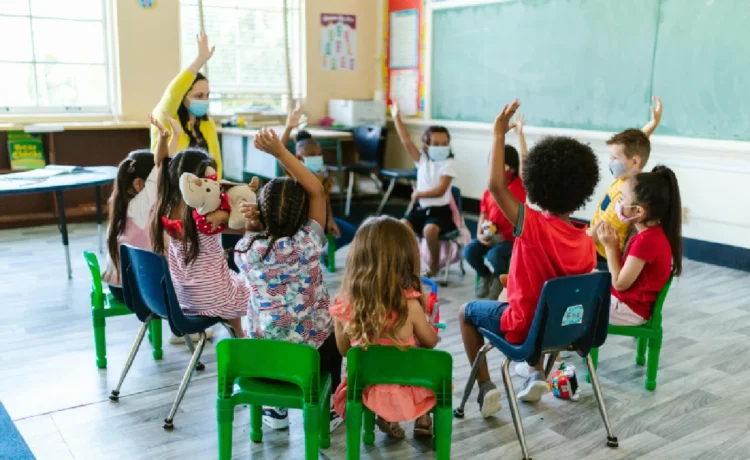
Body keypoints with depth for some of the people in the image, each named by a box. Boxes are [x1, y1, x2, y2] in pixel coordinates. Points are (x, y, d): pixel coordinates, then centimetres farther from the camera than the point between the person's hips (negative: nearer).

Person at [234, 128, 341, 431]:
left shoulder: (246, 249, -15)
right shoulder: (308, 243, -21)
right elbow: (317, 191, -13)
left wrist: (252, 227, -10)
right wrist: (279, 151, -17)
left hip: (262, 349, 2)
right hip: (312, 346, -2)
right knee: (334, 332, 33)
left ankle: (275, 410, 40)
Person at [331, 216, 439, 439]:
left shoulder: (344, 304, -18)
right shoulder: (409, 304, -26)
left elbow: (344, 350, -1)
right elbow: (431, 342, -7)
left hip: (366, 390, 2)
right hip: (407, 393, -2)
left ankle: (385, 417, 20)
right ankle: (423, 420, 30)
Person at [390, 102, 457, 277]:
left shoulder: (448, 163, -8)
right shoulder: (422, 159, 5)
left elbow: (440, 190, -17)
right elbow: (406, 141, -3)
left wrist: (418, 194, -10)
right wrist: (397, 118, -6)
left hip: (440, 210, -4)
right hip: (420, 208, 5)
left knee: (430, 230, -33)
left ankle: (435, 264, -8)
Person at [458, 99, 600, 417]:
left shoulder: (533, 226, -26)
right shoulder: (587, 243, -9)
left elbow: (495, 185, -32)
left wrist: (499, 133, -25)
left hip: (525, 327, -5)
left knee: (467, 311, 20)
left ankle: (485, 387, 13)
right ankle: (538, 375, 27)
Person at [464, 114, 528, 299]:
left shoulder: (519, 186, -6)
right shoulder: (488, 192, 6)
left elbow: (524, 160, -20)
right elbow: (483, 217, 9)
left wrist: (520, 134, -26)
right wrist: (480, 234, -11)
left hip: (513, 238, -5)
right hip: (490, 236, 5)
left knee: (494, 255, -31)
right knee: (469, 251, -19)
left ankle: (499, 279, 3)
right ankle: (485, 276, 10)